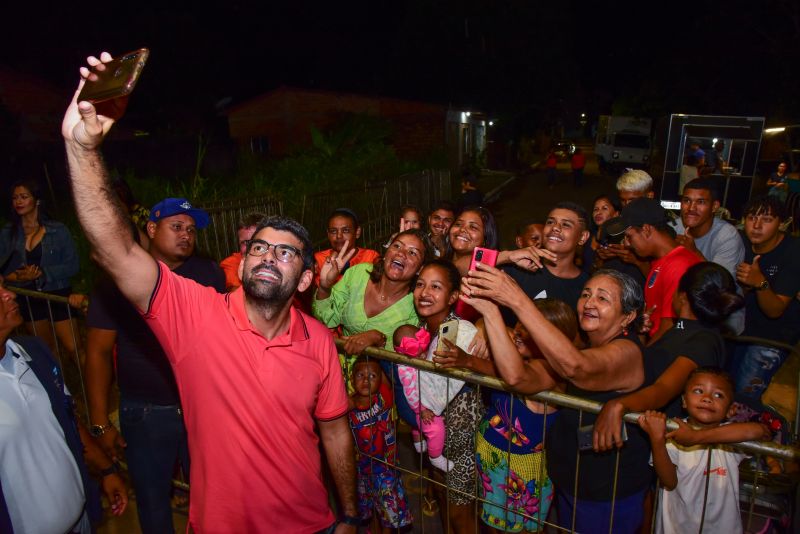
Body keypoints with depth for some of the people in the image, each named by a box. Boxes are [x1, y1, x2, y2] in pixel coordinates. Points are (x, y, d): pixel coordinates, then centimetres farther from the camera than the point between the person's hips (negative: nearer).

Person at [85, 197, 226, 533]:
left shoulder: (209, 274, -1)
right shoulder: (117, 281, -7)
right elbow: (99, 352, -5)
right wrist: (100, 424, -5)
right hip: (145, 413, -1)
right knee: (152, 499, 17)